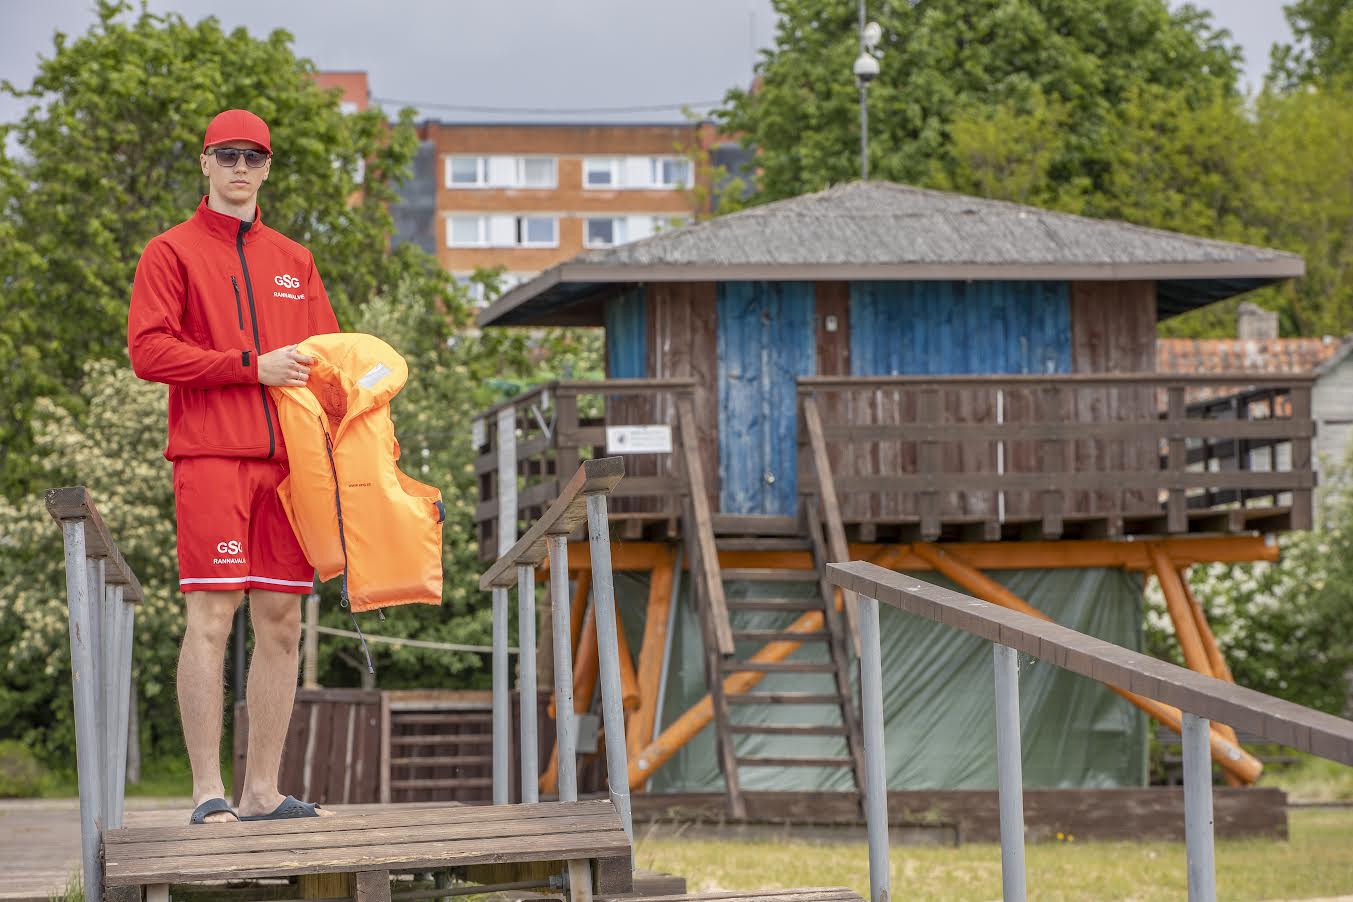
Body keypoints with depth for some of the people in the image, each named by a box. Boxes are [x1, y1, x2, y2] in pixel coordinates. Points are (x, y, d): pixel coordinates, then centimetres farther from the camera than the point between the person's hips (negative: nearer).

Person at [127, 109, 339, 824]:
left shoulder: (294, 262, 20)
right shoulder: (171, 252, 5)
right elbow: (148, 350, -6)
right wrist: (252, 366, -10)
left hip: (285, 460, 5)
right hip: (210, 457, -5)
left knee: (281, 622, 3)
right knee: (211, 617, -9)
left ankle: (262, 791, 8)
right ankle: (208, 792, -9)